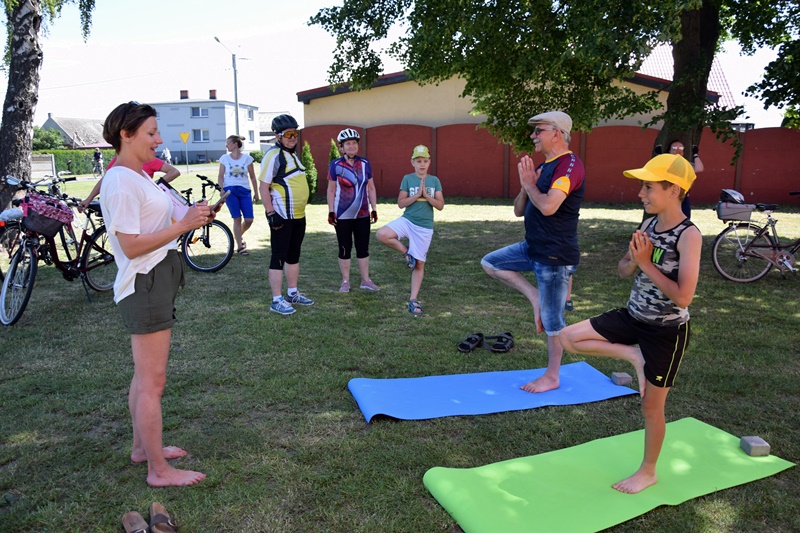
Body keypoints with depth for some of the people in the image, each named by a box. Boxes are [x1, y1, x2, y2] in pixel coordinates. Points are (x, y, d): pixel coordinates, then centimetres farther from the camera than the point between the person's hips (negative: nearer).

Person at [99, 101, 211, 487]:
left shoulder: (136, 176, 14)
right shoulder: (120, 181, -17)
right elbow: (131, 245, -21)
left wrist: (191, 219, 2)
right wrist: (183, 225, -21)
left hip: (156, 282, 10)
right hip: (144, 285, -10)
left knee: (145, 375, 20)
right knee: (153, 381, -2)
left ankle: (142, 447, 35)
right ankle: (159, 470, 10)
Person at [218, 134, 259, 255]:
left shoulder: (247, 158, 2)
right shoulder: (224, 158, 4)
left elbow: (252, 177, 7)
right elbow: (221, 176, 6)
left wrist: (256, 193, 8)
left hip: (245, 191, 1)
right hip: (230, 190, -1)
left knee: (249, 220, -4)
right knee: (237, 219, -3)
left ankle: (239, 236, 27)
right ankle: (240, 247, 6)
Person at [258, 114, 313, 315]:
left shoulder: (293, 155, 15)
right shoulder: (273, 155, -13)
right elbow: (263, 187, -17)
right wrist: (271, 213, -20)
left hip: (299, 216, 9)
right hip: (282, 218, -9)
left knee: (294, 255, 16)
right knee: (279, 258, -2)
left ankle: (293, 293, 29)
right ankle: (277, 301, 5)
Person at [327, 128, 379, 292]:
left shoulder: (365, 163, 4)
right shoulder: (335, 165, -3)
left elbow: (371, 188, 9)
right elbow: (331, 190, -1)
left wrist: (374, 209, 5)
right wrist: (331, 211, -5)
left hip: (363, 215, 3)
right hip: (343, 216, -3)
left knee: (363, 248, 9)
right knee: (345, 249, 6)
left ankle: (366, 280, 19)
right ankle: (345, 281, 17)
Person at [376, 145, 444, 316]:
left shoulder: (434, 181, 6)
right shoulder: (407, 179, 2)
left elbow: (440, 206, 0)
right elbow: (401, 203, -3)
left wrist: (426, 195, -14)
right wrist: (417, 195, -15)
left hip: (425, 227, 1)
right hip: (407, 221, 0)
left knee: (419, 264, 3)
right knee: (382, 234, -28)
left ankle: (413, 300, 13)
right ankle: (405, 252, -3)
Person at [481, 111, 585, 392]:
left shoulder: (569, 165, -18)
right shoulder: (543, 167, 12)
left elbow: (548, 206, -32)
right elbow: (518, 210, 13)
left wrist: (529, 184, -14)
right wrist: (526, 186, -6)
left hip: (556, 255, -9)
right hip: (533, 248, 9)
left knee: (552, 321, 3)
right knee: (490, 262, 14)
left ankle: (552, 377, 21)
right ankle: (535, 297, 10)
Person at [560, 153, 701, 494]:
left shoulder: (688, 235, -21)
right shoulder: (648, 225, 0)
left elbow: (683, 297, -26)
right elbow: (622, 272, 6)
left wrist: (646, 264, -22)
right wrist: (634, 257, -15)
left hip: (667, 332, -6)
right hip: (633, 317, 7)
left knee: (651, 405, 9)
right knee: (569, 337, -3)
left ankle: (648, 472, 31)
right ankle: (632, 355, 8)